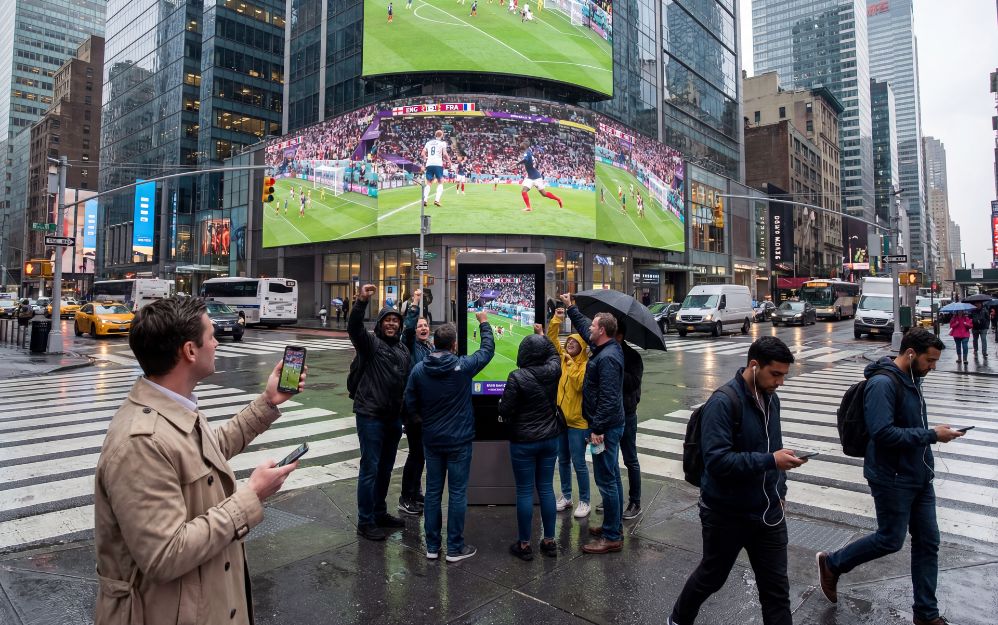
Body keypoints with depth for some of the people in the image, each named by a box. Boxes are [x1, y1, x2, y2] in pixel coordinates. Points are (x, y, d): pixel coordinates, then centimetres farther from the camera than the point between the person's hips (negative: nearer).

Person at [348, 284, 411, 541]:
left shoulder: (403, 350, 13)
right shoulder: (370, 342, -5)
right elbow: (353, 327, -26)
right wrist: (361, 301, -41)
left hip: (393, 417, 7)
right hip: (371, 415, -7)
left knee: (385, 469, 17)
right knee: (370, 469, -1)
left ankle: (380, 514, 32)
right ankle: (365, 522, 10)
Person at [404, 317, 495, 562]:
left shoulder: (419, 369, -6)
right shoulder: (463, 366, -16)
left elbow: (410, 404, 1)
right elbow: (488, 349, 0)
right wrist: (484, 323, 14)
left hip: (431, 440, 4)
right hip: (459, 441, -4)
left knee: (433, 491, 13)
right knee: (457, 493, 6)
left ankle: (432, 546, 23)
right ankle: (455, 548, 16)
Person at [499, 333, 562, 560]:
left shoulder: (517, 377, -20)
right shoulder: (553, 371, -6)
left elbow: (505, 410, -15)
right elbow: (554, 354, 18)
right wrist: (542, 336, 29)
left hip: (523, 442, -5)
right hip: (550, 439, 5)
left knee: (524, 491, 6)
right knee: (546, 488, 14)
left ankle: (524, 544, 16)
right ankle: (549, 541, 23)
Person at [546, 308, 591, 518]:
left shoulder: (585, 364, -11)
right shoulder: (562, 358, 6)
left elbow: (579, 383, -25)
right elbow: (552, 338, 4)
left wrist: (571, 363, -20)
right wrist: (556, 319, -7)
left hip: (578, 421, -6)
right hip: (560, 417, 6)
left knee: (578, 462, 0)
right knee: (563, 460, 16)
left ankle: (584, 501, 14)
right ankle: (566, 496, 31)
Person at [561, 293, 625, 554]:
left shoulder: (607, 358, -22)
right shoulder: (607, 349, 8)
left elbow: (608, 398, -26)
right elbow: (583, 326, 26)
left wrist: (597, 429, -25)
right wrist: (570, 307, 32)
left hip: (605, 427, -11)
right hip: (610, 425, 11)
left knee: (606, 480, -3)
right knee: (611, 478, 18)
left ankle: (612, 537, 6)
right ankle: (614, 526, 31)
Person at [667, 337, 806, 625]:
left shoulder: (770, 399, 4)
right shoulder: (722, 403, -22)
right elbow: (716, 460, -28)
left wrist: (780, 490, 14)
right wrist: (770, 461, -30)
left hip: (769, 512, 6)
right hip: (727, 514, -6)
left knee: (777, 589, 11)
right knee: (712, 576, 15)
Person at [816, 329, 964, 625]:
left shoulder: (911, 379, 7)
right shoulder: (883, 383, -22)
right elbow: (883, 432, -29)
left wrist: (933, 432, 2)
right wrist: (931, 435, -23)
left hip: (919, 477, 9)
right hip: (892, 479, -9)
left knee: (928, 542, 13)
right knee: (890, 540, 3)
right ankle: (832, 564, 24)